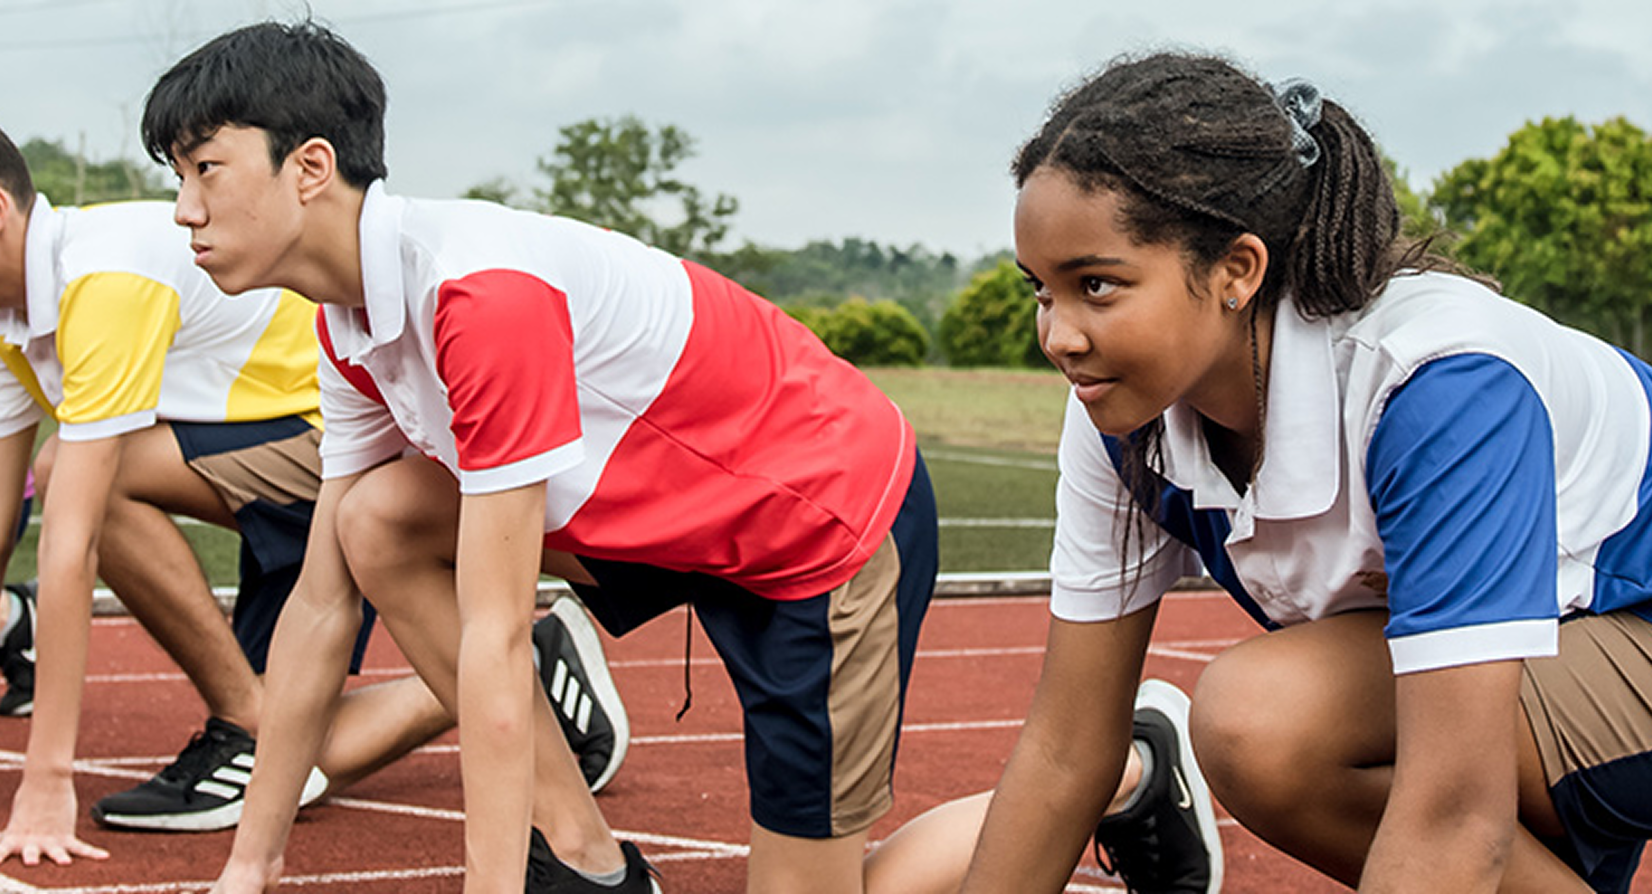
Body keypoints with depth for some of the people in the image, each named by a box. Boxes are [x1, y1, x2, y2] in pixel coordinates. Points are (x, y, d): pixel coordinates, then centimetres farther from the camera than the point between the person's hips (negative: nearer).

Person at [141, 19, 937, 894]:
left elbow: (494, 644, -32)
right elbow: (321, 603, 4)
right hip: (673, 509, 9)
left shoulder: (487, 294, -31)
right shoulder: (349, 327, -2)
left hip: (840, 510, -9)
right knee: (379, 523, -6)